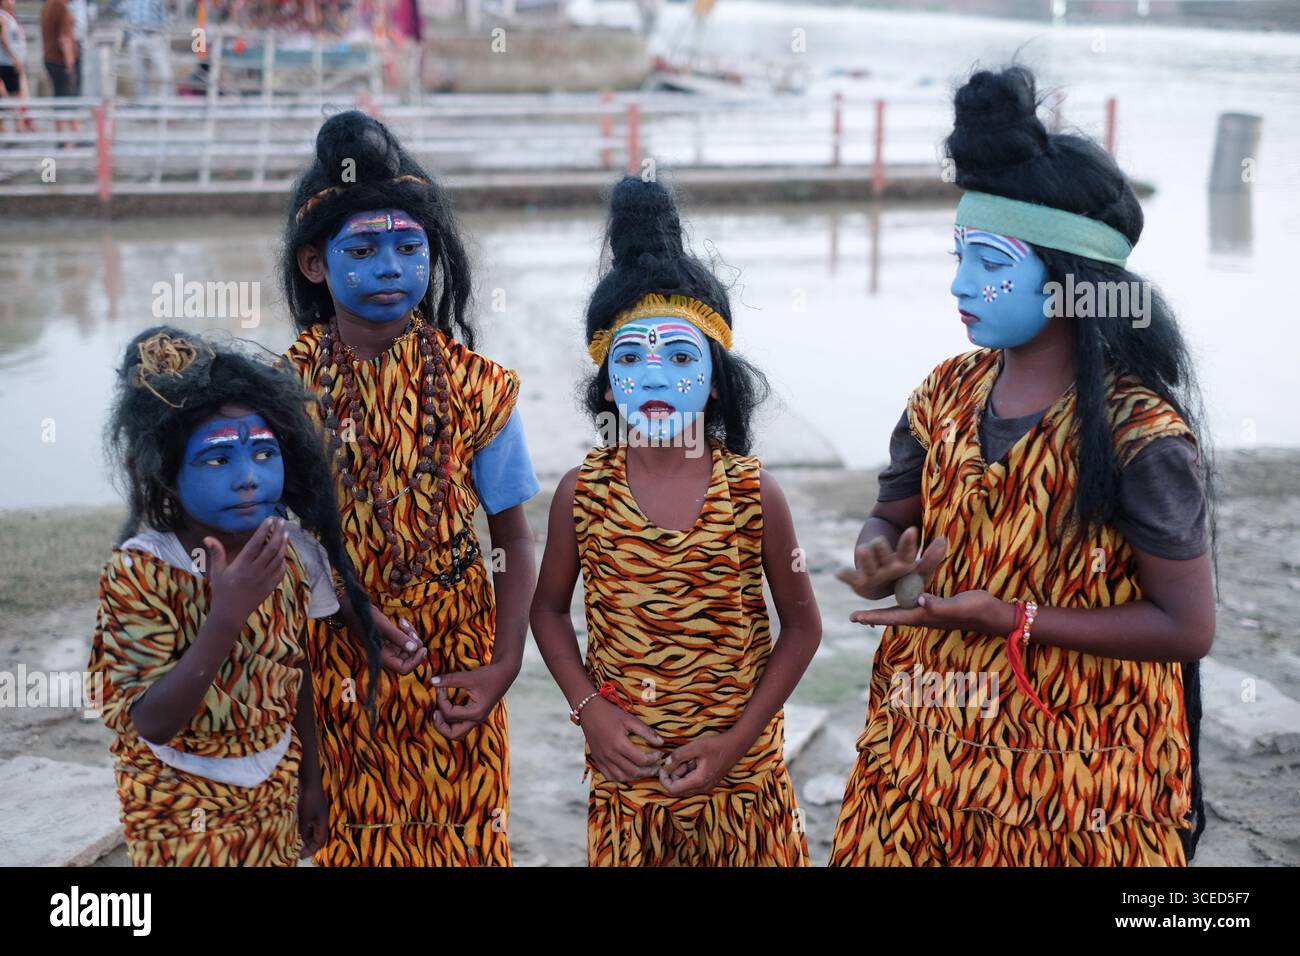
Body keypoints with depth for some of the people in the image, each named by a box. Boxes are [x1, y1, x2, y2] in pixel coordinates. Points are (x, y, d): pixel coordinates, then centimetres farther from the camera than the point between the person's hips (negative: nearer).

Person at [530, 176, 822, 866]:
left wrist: (735, 741, -9)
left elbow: (801, 624, -2)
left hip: (740, 778, -1)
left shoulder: (754, 494, -9)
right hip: (624, 772, 1)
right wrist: (589, 708, -8)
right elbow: (549, 609, 6)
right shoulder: (581, 493, -6)